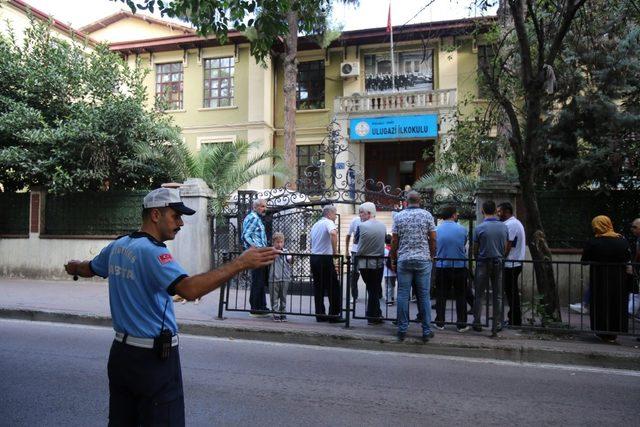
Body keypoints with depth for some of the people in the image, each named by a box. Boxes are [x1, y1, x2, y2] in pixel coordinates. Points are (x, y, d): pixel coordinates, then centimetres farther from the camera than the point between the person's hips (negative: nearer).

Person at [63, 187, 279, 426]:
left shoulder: (117, 246, 6)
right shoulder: (151, 251, -21)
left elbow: (88, 269, 27)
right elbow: (189, 289, -36)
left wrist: (74, 267, 51)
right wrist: (241, 263, -37)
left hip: (120, 352, 9)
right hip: (153, 359, -9)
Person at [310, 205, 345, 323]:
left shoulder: (315, 225, 19)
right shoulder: (328, 222, -7)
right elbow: (333, 233, -30)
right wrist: (335, 251, -21)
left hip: (314, 257, 8)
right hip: (325, 258, -8)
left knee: (318, 287, 11)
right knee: (333, 287, 0)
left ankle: (320, 314, 13)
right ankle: (334, 315, 3)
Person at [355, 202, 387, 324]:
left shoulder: (361, 226, -13)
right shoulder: (383, 226, -2)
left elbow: (356, 240, -2)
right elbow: (384, 240, 9)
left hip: (364, 262, -2)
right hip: (379, 262, 2)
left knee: (371, 288, 9)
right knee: (376, 288, 12)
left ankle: (373, 315, 16)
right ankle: (374, 315, 16)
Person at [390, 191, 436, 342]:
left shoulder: (399, 216, 2)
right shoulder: (427, 215, 1)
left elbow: (394, 241, 1)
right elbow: (433, 239, 0)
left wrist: (393, 259, 10)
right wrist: (431, 255, 13)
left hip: (403, 260, 0)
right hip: (423, 259, 0)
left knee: (403, 295, 5)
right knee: (424, 296, 5)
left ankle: (402, 330, 9)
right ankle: (426, 331, 9)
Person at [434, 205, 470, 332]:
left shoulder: (437, 230, -5)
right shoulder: (462, 229, -6)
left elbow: (434, 247, 6)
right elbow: (464, 245, 9)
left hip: (442, 266, 1)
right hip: (460, 266, 0)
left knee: (441, 295, 10)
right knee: (460, 296, 9)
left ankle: (440, 322, 14)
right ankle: (461, 324, 12)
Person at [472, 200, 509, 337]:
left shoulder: (479, 228, -10)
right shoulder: (504, 227, 0)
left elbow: (475, 250, -1)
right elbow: (505, 248, 8)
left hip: (483, 263, -3)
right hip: (498, 263, 3)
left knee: (479, 295, 8)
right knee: (497, 296, 8)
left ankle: (477, 323, 13)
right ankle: (496, 326, 10)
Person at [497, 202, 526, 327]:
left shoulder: (510, 225, -16)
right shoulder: (516, 223, 17)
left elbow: (507, 246, -20)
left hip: (510, 264, -10)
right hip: (516, 263, 10)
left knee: (511, 293, -2)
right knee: (513, 293, 15)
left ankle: (515, 320, 5)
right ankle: (514, 318, 23)